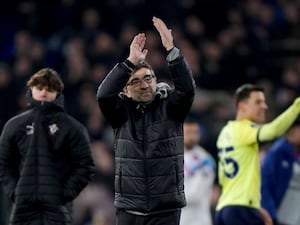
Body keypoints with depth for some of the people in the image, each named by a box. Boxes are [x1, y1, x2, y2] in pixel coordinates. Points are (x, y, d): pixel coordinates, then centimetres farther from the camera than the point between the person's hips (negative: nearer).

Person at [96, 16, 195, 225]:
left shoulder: (169, 107, 2)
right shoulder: (122, 111, 4)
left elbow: (187, 88, -15)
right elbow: (104, 94, -15)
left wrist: (171, 50, -24)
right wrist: (131, 62, -21)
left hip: (166, 207, -2)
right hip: (129, 207, 2)